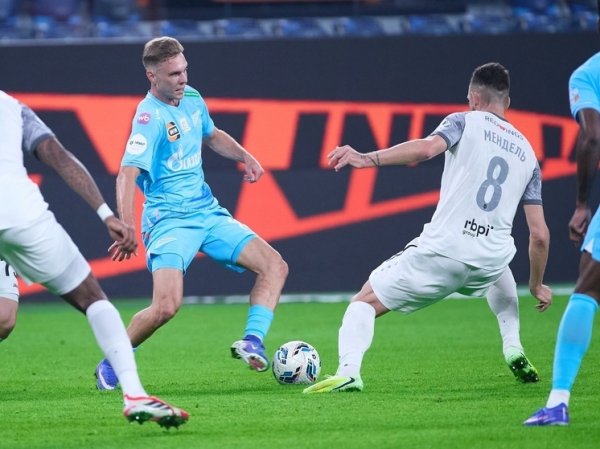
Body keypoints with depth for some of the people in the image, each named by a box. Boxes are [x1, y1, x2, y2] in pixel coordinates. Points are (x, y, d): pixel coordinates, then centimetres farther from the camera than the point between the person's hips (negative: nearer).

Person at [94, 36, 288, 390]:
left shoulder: (192, 98, 7)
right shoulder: (151, 116, -17)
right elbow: (127, 174, -27)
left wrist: (245, 157, 12)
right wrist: (126, 229, -39)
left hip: (207, 211, 8)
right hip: (169, 218, -8)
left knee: (275, 267, -4)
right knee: (167, 306, -22)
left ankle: (253, 343, -8)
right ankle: (111, 365, -1)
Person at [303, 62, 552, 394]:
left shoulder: (465, 121, 6)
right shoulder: (527, 153, 18)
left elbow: (426, 148, -18)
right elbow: (539, 235, 14)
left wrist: (368, 159, -20)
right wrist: (536, 286, 27)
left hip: (442, 251, -5)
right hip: (490, 262, 5)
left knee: (365, 301, 8)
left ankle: (348, 371, -16)